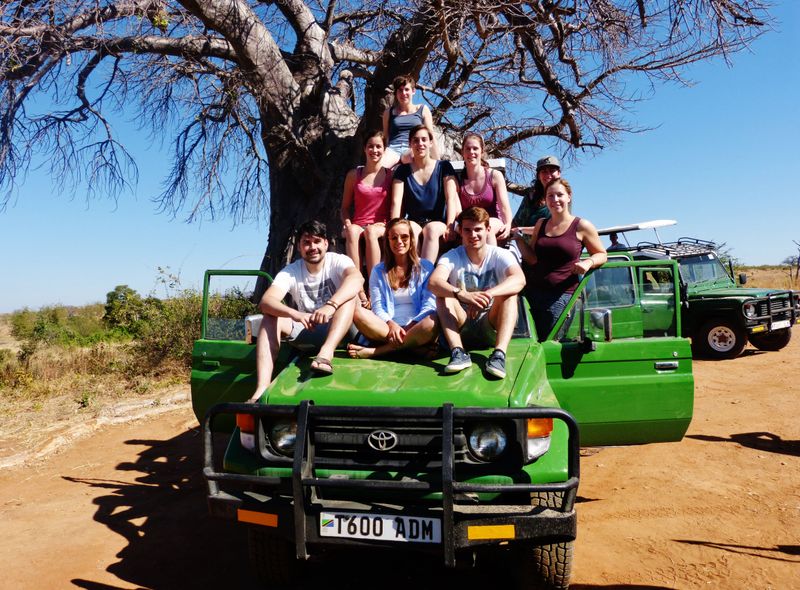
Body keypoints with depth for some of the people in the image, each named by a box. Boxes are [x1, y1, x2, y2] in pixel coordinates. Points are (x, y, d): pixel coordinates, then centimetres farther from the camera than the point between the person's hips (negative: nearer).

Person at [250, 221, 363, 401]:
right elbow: (265, 302, -23)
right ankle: (262, 389, -34)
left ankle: (326, 353, -47)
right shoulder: (290, 271, -6)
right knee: (270, 317, -21)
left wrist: (330, 305, -52)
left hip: (340, 332, -2)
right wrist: (295, 314, -44)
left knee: (349, 295, -28)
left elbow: (357, 278, -35)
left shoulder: (337, 261, -11)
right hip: (306, 333, 2)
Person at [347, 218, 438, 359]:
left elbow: (429, 303, 3)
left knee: (434, 321, -36)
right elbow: (377, 306, 7)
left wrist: (413, 325, -14)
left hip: (417, 328, -1)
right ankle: (417, 347, -30)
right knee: (358, 313, -27)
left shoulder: (425, 267, 14)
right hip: (388, 328, 1)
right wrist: (390, 324, -14)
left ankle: (375, 351, -31)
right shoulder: (378, 271, 18)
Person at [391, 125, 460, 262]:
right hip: (413, 221, 1)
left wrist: (449, 227, -20)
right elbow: (396, 202, -3)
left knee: (432, 229, -36)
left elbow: (451, 198, -4)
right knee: (410, 229, -35)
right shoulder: (403, 170, 9)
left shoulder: (443, 167, 6)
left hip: (438, 222, -1)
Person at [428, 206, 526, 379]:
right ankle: (458, 352, -34)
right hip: (461, 327, 1)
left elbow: (520, 280, -27)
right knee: (443, 294, -23)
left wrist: (487, 295, -44)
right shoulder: (452, 257, -5)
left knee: (510, 293, -25)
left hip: (491, 327, 0)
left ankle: (499, 354, -37)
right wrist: (463, 295, -46)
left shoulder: (500, 255, -6)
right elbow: (434, 282, -26)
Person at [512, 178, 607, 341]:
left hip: (562, 295, -4)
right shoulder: (541, 224, 14)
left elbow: (602, 255, 9)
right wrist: (518, 238, 2)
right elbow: (532, 259, 12)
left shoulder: (582, 226, 2)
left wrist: (588, 262, -11)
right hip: (533, 292, 4)